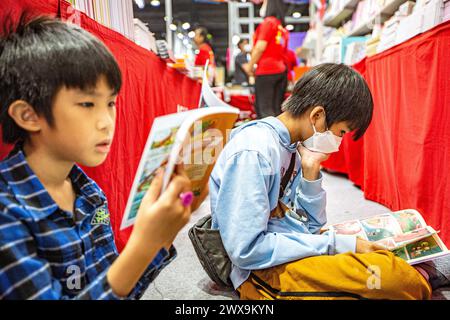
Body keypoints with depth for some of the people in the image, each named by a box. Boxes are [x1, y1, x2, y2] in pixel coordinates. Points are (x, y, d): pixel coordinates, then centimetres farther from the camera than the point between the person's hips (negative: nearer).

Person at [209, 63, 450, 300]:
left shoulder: (290, 146, 4)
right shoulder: (251, 153, -22)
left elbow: (311, 223, 10)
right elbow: (246, 251, -25)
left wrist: (310, 173, -7)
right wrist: (336, 243, -19)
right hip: (263, 271, -8)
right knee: (389, 275, -24)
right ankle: (421, 278, 3)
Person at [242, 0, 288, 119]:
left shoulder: (268, 22, -3)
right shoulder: (283, 28, 18)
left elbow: (260, 47, -9)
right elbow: (282, 51, 17)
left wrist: (250, 65, 1)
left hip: (266, 70, -7)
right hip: (281, 70, 8)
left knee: (264, 109, -9)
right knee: (277, 109, 6)